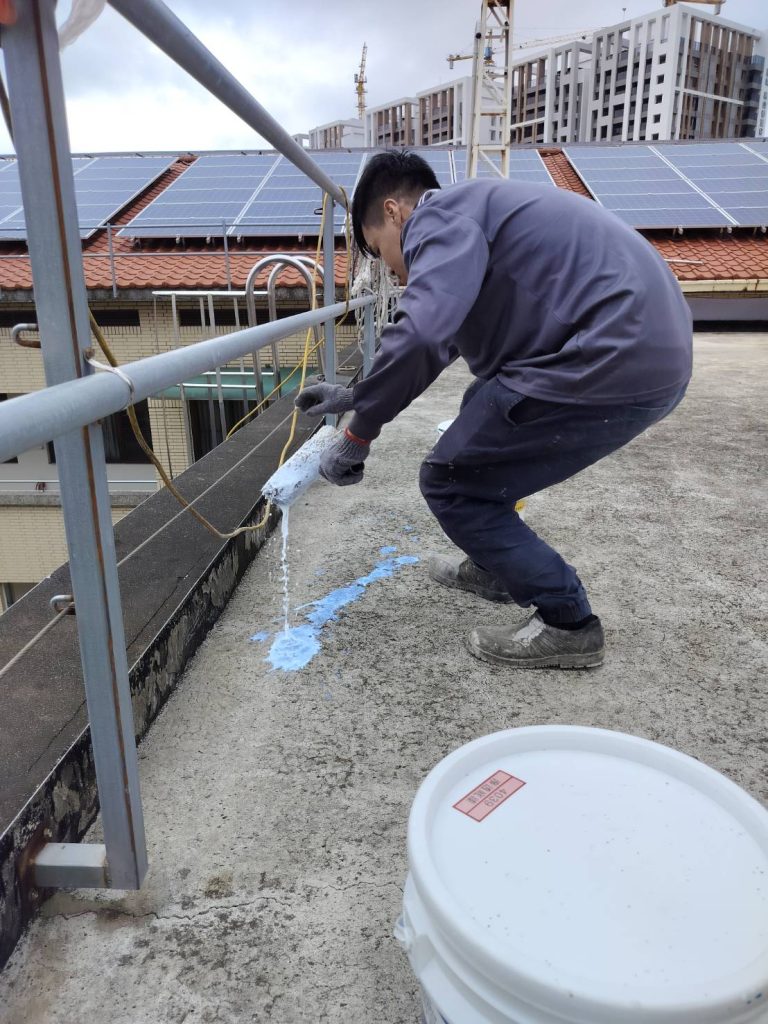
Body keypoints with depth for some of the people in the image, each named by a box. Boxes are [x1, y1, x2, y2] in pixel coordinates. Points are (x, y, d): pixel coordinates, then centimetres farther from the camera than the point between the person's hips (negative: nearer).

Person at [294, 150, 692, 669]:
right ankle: (497, 565, 38)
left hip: (614, 363, -11)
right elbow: (442, 338, 32)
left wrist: (358, 434, -12)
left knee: (451, 483, 1)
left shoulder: (440, 215, -7)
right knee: (485, 408, 29)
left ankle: (568, 623, 8)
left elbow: (420, 338, -25)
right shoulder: (469, 214, 25)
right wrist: (357, 394, 32)